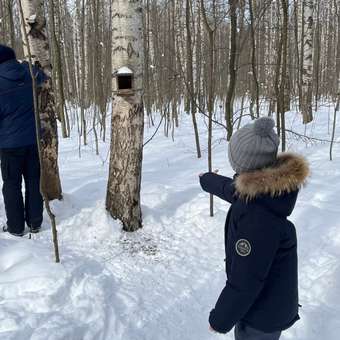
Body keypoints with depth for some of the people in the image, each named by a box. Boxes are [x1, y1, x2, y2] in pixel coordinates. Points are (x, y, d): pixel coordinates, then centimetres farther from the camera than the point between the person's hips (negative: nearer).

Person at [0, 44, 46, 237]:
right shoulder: (29, 72, -2)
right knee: (34, 181, 12)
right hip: (34, 139, 4)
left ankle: (16, 226, 14)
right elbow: (43, 77, 22)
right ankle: (35, 223, 19)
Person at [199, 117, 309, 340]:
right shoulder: (269, 187, -13)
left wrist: (220, 320, -13)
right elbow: (234, 190, 11)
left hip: (263, 314, -7)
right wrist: (208, 180, 30)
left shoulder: (256, 213, -38)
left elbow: (244, 282, -29)